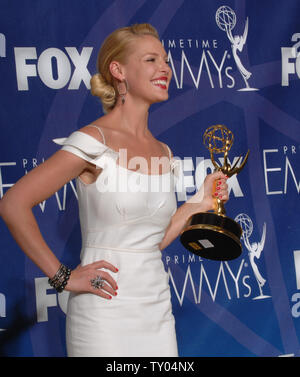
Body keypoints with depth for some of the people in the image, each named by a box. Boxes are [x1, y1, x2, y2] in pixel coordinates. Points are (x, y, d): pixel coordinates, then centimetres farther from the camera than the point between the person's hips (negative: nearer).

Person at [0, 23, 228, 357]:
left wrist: (200, 202, 6)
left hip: (157, 312, 7)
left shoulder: (163, 153, 9)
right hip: (106, 314, -6)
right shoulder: (93, 142, -12)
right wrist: (62, 276, -14)